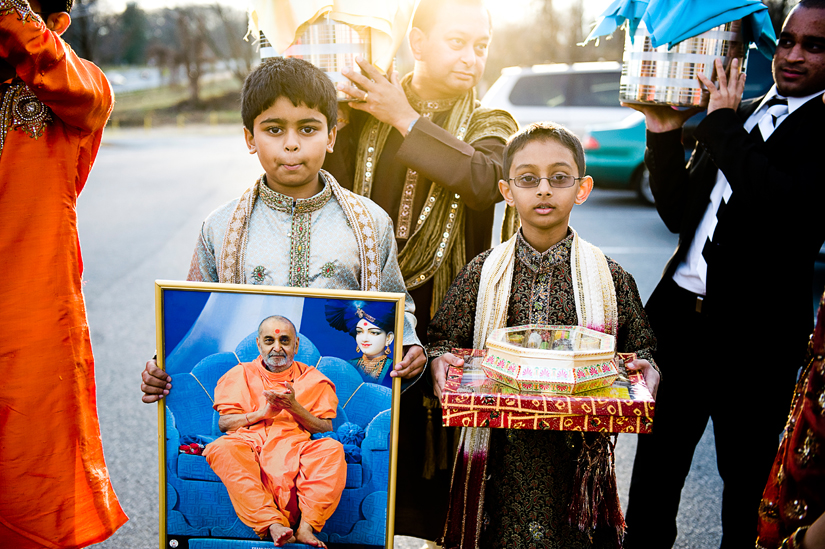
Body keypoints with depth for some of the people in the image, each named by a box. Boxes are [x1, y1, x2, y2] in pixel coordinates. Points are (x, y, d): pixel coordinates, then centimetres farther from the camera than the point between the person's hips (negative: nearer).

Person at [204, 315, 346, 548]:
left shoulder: (313, 379, 18)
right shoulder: (240, 374, 19)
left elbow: (326, 428, 12)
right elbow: (224, 423, 10)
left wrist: (294, 408, -5)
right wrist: (263, 412, -4)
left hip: (295, 447, 0)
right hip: (249, 445, 0)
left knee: (333, 449, -31)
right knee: (222, 448, -35)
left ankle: (306, 526, -37)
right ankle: (273, 523, -42)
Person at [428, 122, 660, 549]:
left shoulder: (610, 277, 1)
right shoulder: (480, 273, 2)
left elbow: (641, 349, 7)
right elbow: (444, 339, 7)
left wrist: (644, 370, -14)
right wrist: (441, 361, -13)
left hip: (577, 449, 0)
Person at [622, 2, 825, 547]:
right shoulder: (736, 116, 11)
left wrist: (722, 125, -17)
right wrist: (665, 136, -2)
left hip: (756, 332, -5)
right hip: (679, 312, 5)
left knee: (746, 473, 12)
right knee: (657, 460, 16)